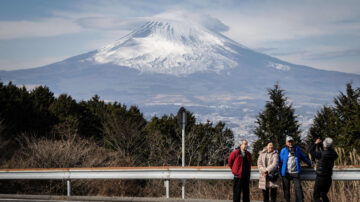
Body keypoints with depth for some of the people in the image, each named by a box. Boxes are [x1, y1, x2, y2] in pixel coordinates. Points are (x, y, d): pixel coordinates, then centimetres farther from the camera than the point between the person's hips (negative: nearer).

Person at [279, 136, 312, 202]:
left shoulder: (297, 149, 8)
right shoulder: (283, 151, 4)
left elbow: (303, 157, 19)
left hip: (295, 172, 0)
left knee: (298, 188, -8)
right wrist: (280, 171, 8)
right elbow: (280, 161, 9)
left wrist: (310, 164, 23)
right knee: (286, 188, 6)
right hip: (286, 173, 0)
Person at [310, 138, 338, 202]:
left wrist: (315, 143, 12)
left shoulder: (321, 154, -20)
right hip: (328, 179, 6)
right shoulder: (334, 155, -4)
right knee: (323, 195, 23)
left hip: (320, 178, -6)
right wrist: (320, 145, 20)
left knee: (316, 197, 5)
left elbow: (311, 151, -2)